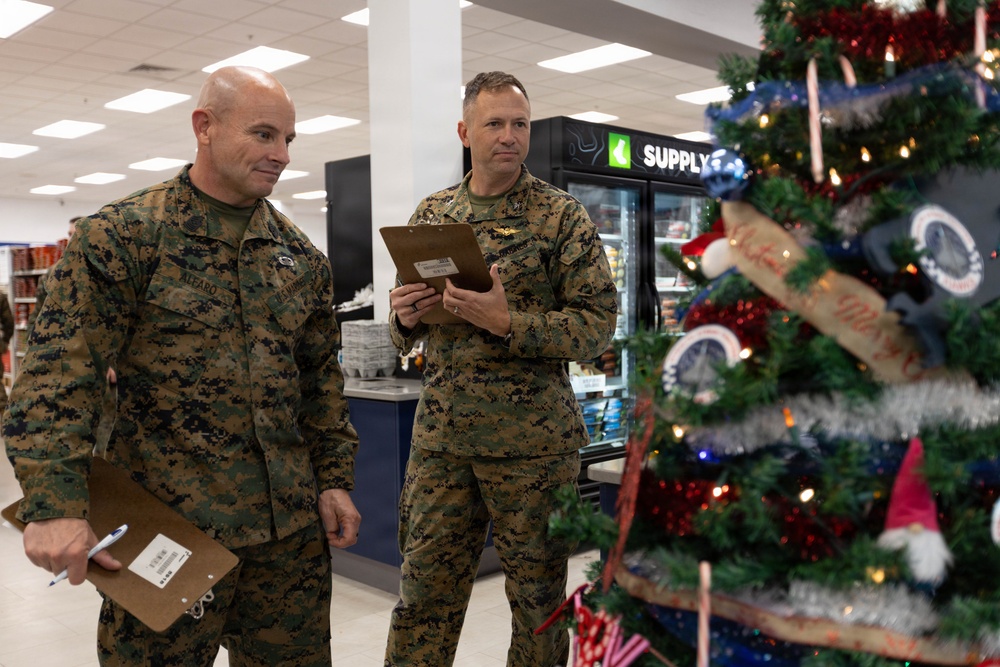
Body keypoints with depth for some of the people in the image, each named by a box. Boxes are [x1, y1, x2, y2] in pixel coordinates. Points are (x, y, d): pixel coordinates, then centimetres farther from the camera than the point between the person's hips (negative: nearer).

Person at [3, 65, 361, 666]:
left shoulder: (301, 255, 10)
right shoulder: (123, 236, -6)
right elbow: (60, 374, -13)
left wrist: (335, 479, 10)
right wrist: (55, 505, -22)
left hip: (292, 526, 5)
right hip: (169, 524, -4)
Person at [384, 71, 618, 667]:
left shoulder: (561, 216, -2)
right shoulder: (431, 215, 11)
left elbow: (598, 323, -9)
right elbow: (406, 334, 17)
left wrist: (507, 321, -21)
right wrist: (405, 318, -7)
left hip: (532, 440, -3)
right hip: (441, 437, 4)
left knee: (538, 596, 10)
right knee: (424, 593, 10)